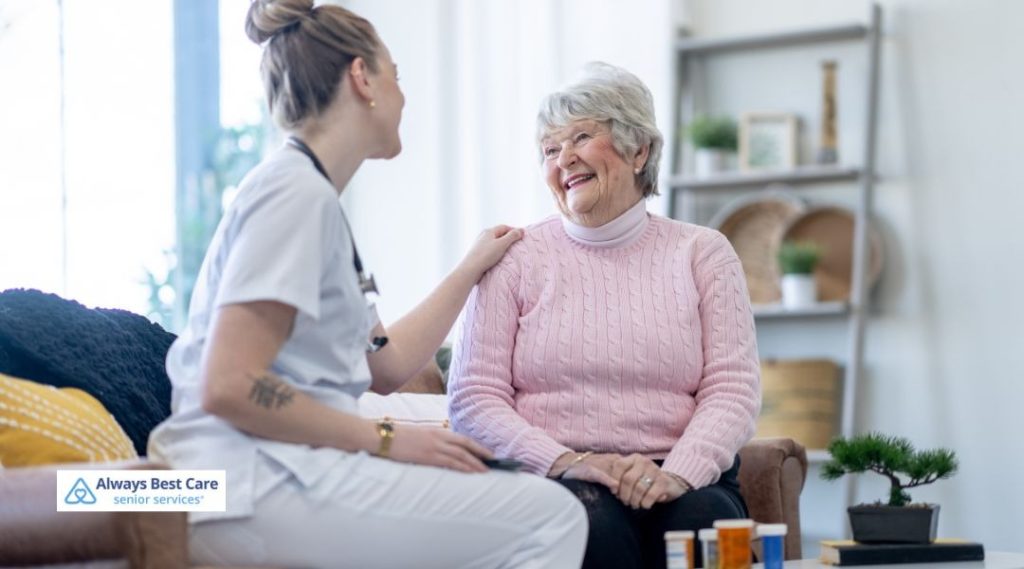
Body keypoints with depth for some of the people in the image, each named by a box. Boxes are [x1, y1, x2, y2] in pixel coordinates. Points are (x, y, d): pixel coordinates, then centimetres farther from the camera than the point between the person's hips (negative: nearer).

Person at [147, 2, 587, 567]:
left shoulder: (309, 192, 18)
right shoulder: (296, 192, -11)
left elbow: (385, 364, 21)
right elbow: (229, 387, -20)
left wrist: (472, 268, 33)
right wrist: (385, 440, -15)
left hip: (284, 470, 10)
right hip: (253, 484, -10)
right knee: (550, 518, -14)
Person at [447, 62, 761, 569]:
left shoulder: (702, 254, 13)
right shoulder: (516, 258, 10)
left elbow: (733, 388, 3)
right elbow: (473, 397, 2)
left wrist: (677, 474, -16)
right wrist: (564, 462, -14)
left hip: (682, 477, 1)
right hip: (553, 482, -1)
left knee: (704, 522, -32)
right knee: (593, 522, -35)